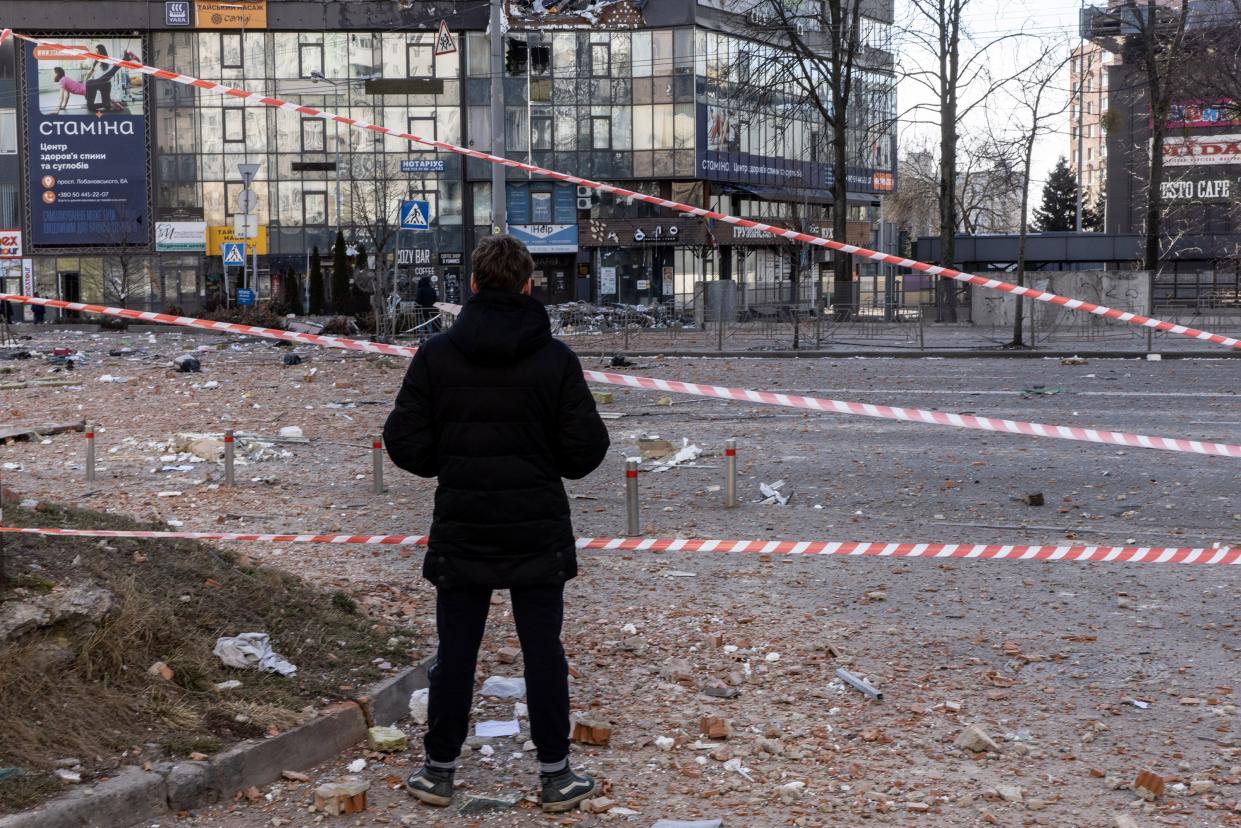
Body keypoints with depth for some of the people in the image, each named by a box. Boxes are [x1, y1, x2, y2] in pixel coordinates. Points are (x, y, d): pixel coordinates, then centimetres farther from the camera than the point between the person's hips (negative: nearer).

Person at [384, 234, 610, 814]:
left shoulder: (436, 354, -5)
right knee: (543, 651, 6)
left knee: (455, 651, 10)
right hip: (539, 532, -1)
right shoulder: (554, 357, -7)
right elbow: (584, 450, -7)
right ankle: (555, 776, 13)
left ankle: (439, 770, 19)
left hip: (460, 528, 1)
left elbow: (406, 444, -6)